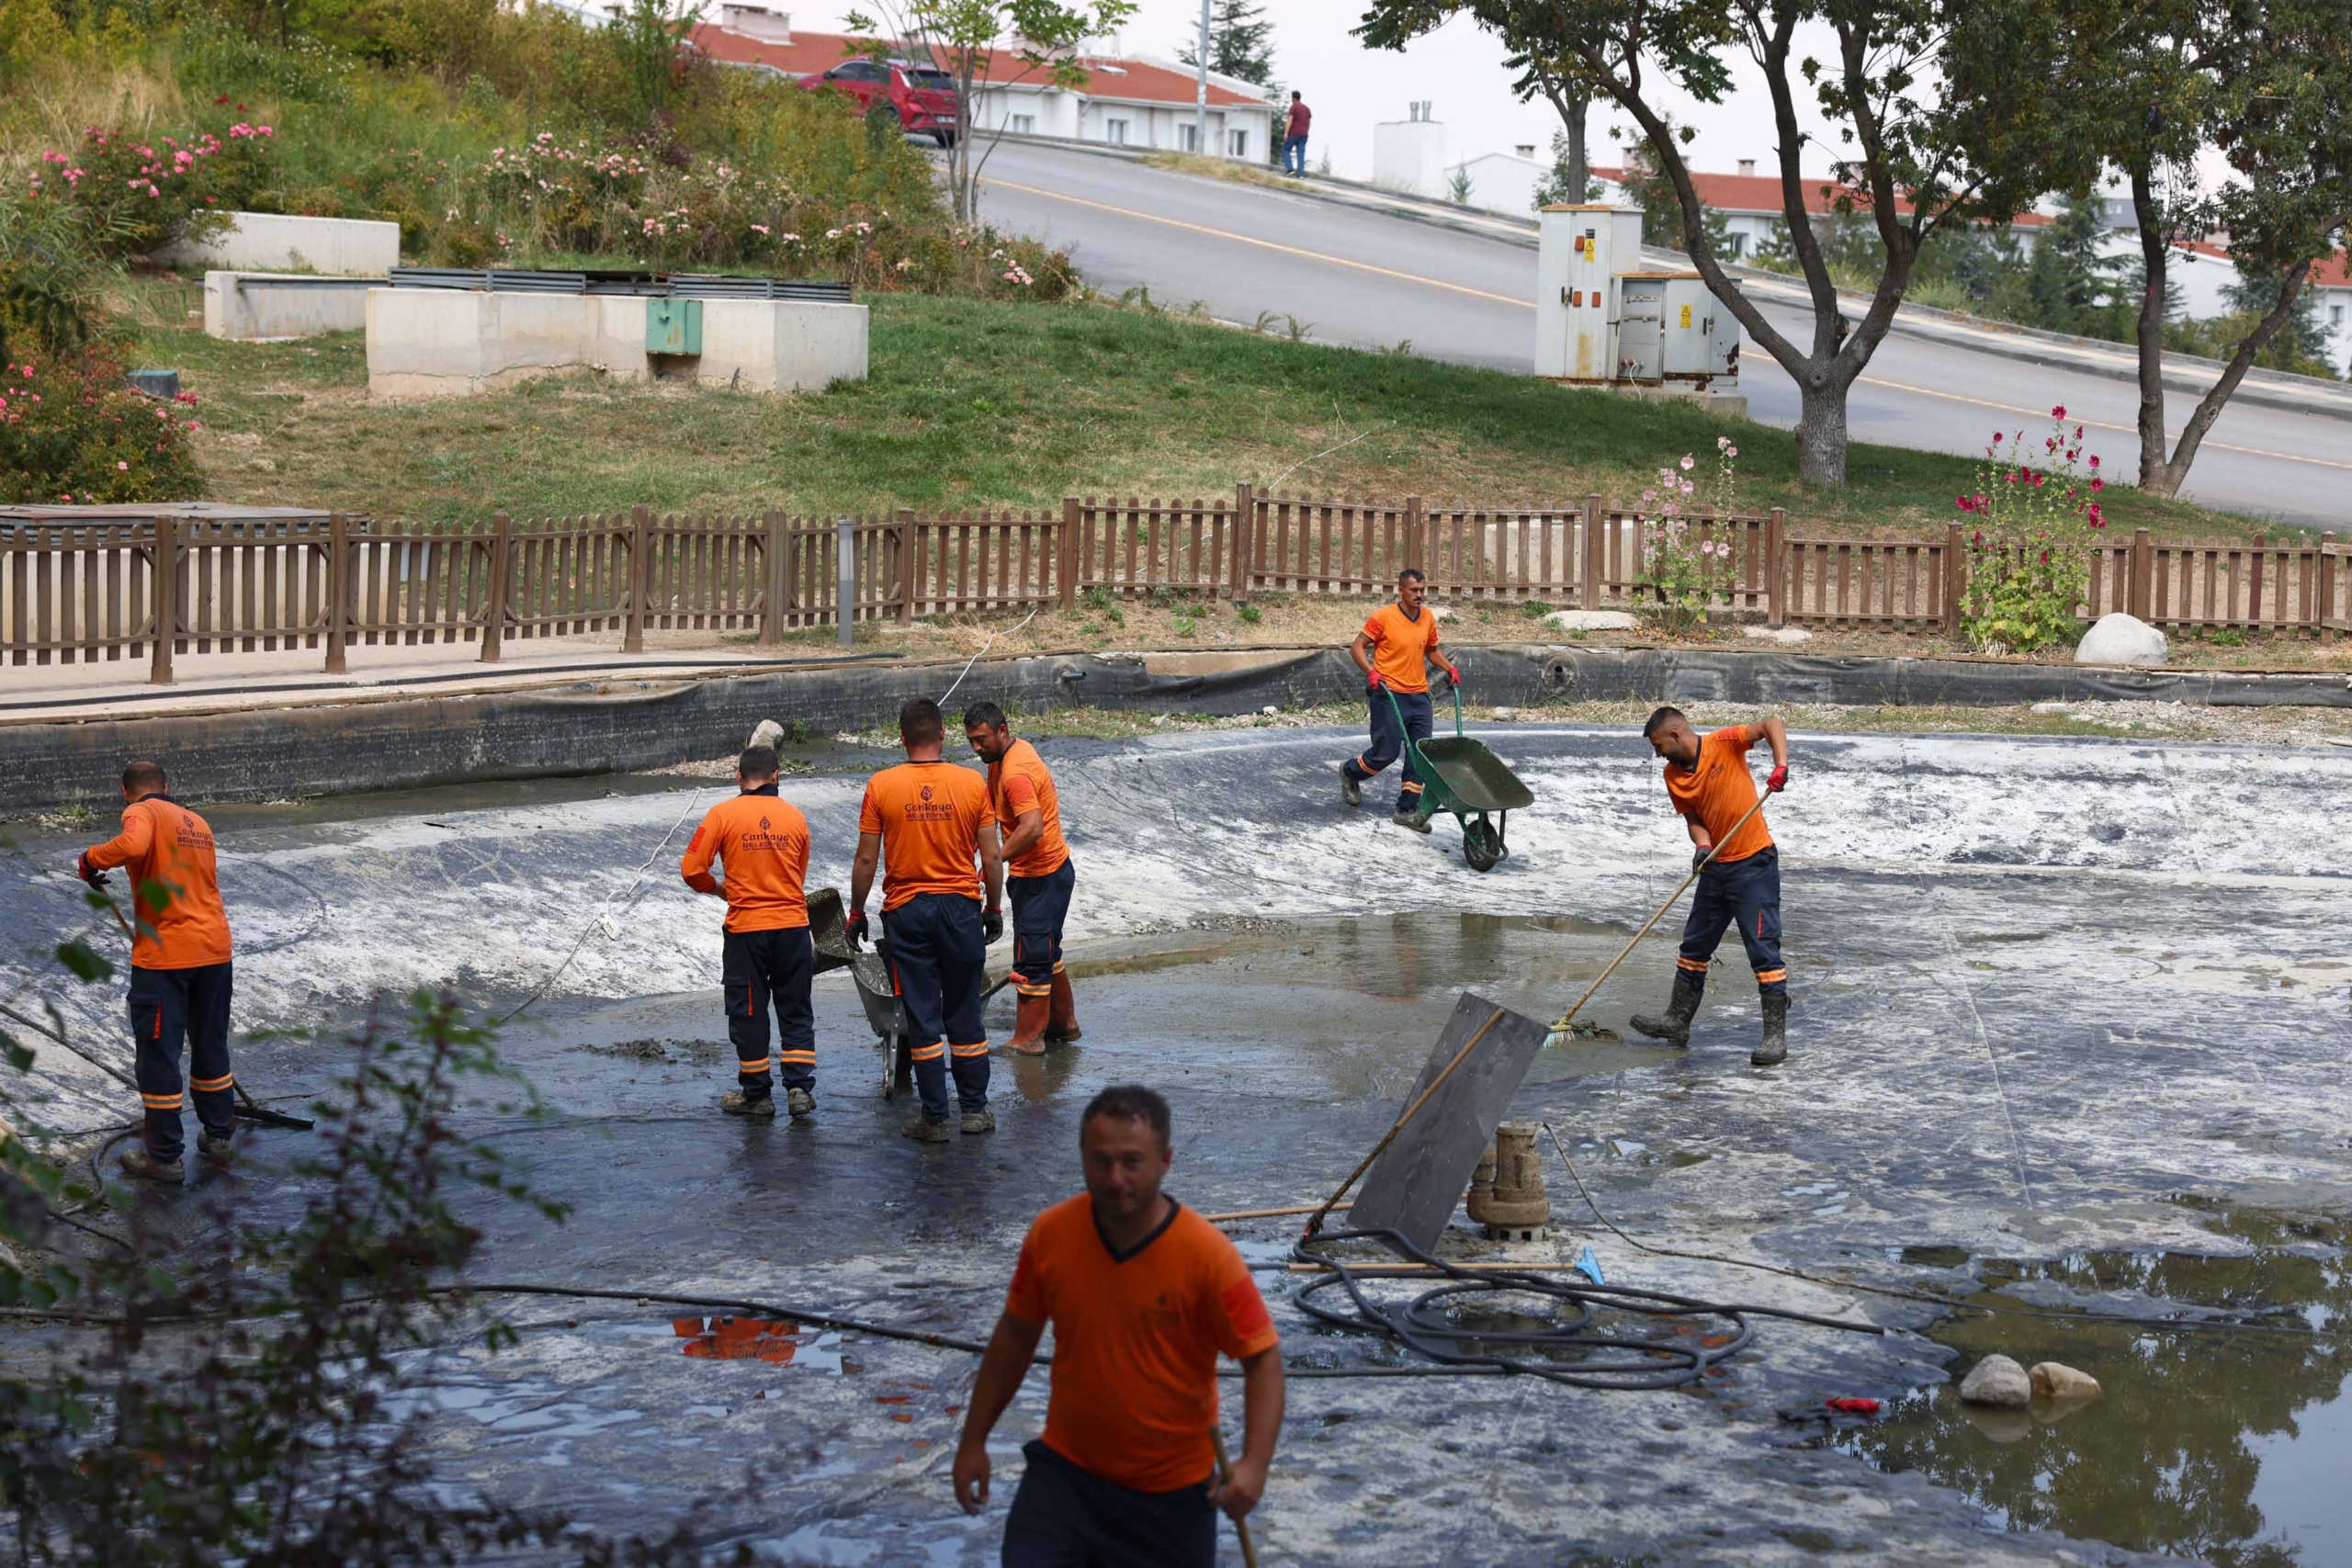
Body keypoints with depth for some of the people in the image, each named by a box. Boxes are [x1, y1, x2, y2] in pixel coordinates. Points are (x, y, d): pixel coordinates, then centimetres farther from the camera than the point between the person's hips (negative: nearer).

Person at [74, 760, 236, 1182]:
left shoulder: (142, 812, -5)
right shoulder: (199, 823, 17)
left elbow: (133, 845, -28)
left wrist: (92, 859, -11)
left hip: (165, 953, -7)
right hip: (215, 949, 7)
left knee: (158, 1052, 3)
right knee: (211, 1046, 20)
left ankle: (165, 1156, 9)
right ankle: (220, 1136, 31)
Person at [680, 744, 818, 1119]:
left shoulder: (723, 814, -6)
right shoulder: (795, 816, 4)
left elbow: (692, 870, -8)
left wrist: (719, 889, 10)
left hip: (746, 927, -2)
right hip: (793, 924, 3)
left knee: (748, 1012, 8)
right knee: (796, 1010, 12)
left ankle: (756, 1094, 15)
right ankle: (800, 1088, 8)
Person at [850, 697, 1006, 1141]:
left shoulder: (880, 786, -6)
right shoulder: (972, 783, -4)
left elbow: (866, 860, -4)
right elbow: (992, 858, -1)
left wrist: (856, 912, 9)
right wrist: (994, 909, 12)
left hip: (906, 912, -1)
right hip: (961, 907, 1)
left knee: (923, 1018, 4)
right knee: (964, 1016, 12)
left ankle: (934, 1118, 5)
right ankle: (975, 1109, 17)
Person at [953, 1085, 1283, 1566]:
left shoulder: (1208, 1254, -18)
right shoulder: (1049, 1233, -9)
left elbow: (1263, 1359, -12)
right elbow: (1015, 1336, 5)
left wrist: (1255, 1464, -24)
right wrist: (974, 1441, 8)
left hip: (1172, 1489, -2)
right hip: (1066, 1468, 2)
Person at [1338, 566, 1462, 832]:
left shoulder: (1428, 617, 9)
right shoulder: (1383, 617, -9)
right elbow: (1357, 647, -5)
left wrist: (1449, 668, 7)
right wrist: (1371, 671, -20)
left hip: (1419, 695, 6)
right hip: (1388, 693, -6)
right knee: (1386, 752, -4)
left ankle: (1407, 810, 7)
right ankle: (1350, 772, 26)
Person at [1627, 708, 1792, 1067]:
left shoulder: (1724, 743, -13)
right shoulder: (1673, 775, 5)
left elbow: (1772, 725, -18)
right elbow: (1694, 818, 6)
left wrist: (1781, 765, -34)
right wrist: (1702, 845, -15)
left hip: (1754, 862, -8)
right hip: (1716, 865, 8)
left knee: (1763, 949, -9)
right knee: (1695, 944, 14)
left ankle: (1776, 1035, -7)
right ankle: (1677, 1021, 26)